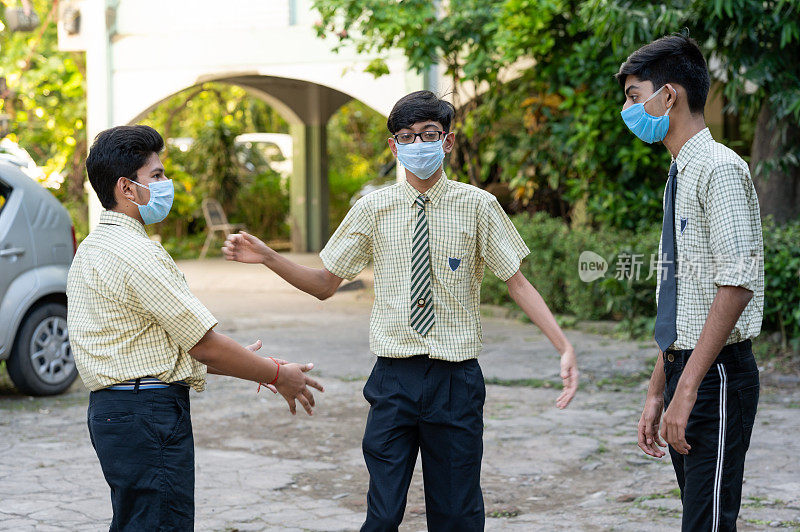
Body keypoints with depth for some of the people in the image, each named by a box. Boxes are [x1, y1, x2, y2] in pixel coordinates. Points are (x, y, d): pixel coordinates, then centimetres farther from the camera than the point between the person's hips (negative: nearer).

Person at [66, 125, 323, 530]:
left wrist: (236, 362, 20)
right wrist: (278, 375, -2)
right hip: (148, 413, -10)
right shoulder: (135, 254, -16)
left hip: (110, 407, 10)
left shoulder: (92, 249, 17)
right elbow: (203, 344, -14)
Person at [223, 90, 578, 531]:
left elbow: (517, 283, 1)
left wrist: (564, 347, -10)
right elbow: (325, 284, 8)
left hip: (456, 379, 0)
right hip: (394, 377, 1)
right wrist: (266, 258, -7)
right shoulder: (373, 209, 4)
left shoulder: (477, 206, 1)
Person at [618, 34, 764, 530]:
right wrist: (659, 392, 19)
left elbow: (735, 285, -21)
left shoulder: (720, 168, -12)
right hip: (683, 370, 9)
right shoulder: (679, 176, 17)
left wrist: (687, 388, -23)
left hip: (716, 374, -9)